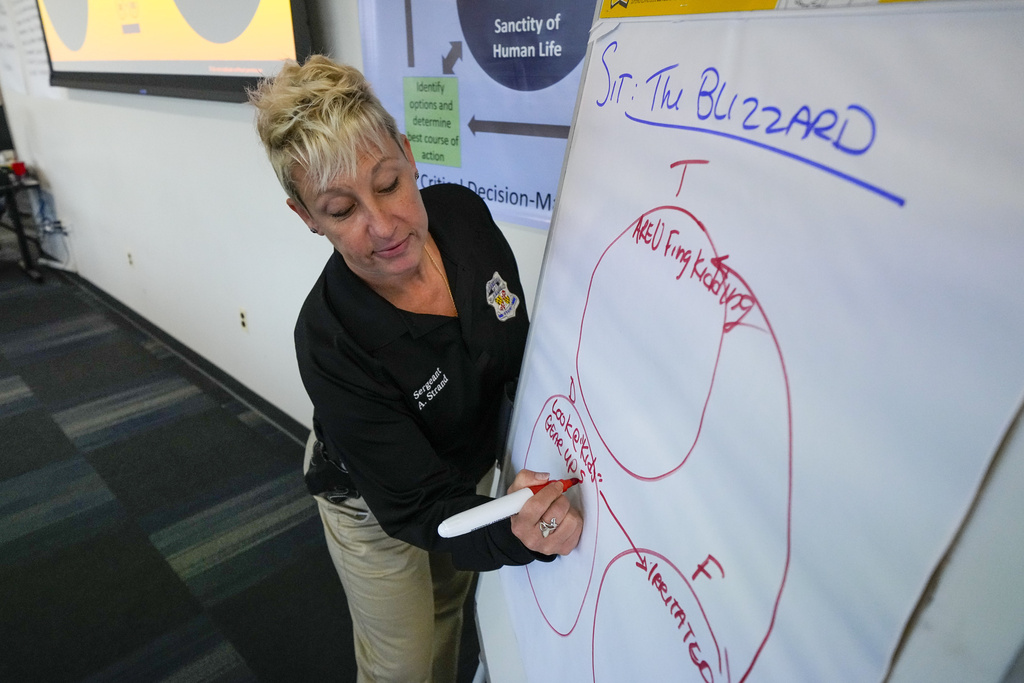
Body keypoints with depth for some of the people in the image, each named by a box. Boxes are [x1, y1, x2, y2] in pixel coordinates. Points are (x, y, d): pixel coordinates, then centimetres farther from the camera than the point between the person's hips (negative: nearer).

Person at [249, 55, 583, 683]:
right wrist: (514, 537, -52)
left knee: (448, 609, 31)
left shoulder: (463, 213, -24)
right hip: (376, 506, -4)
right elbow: (422, 508, -32)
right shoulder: (330, 342, -38)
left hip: (475, 463, 5)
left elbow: (518, 348, -6)